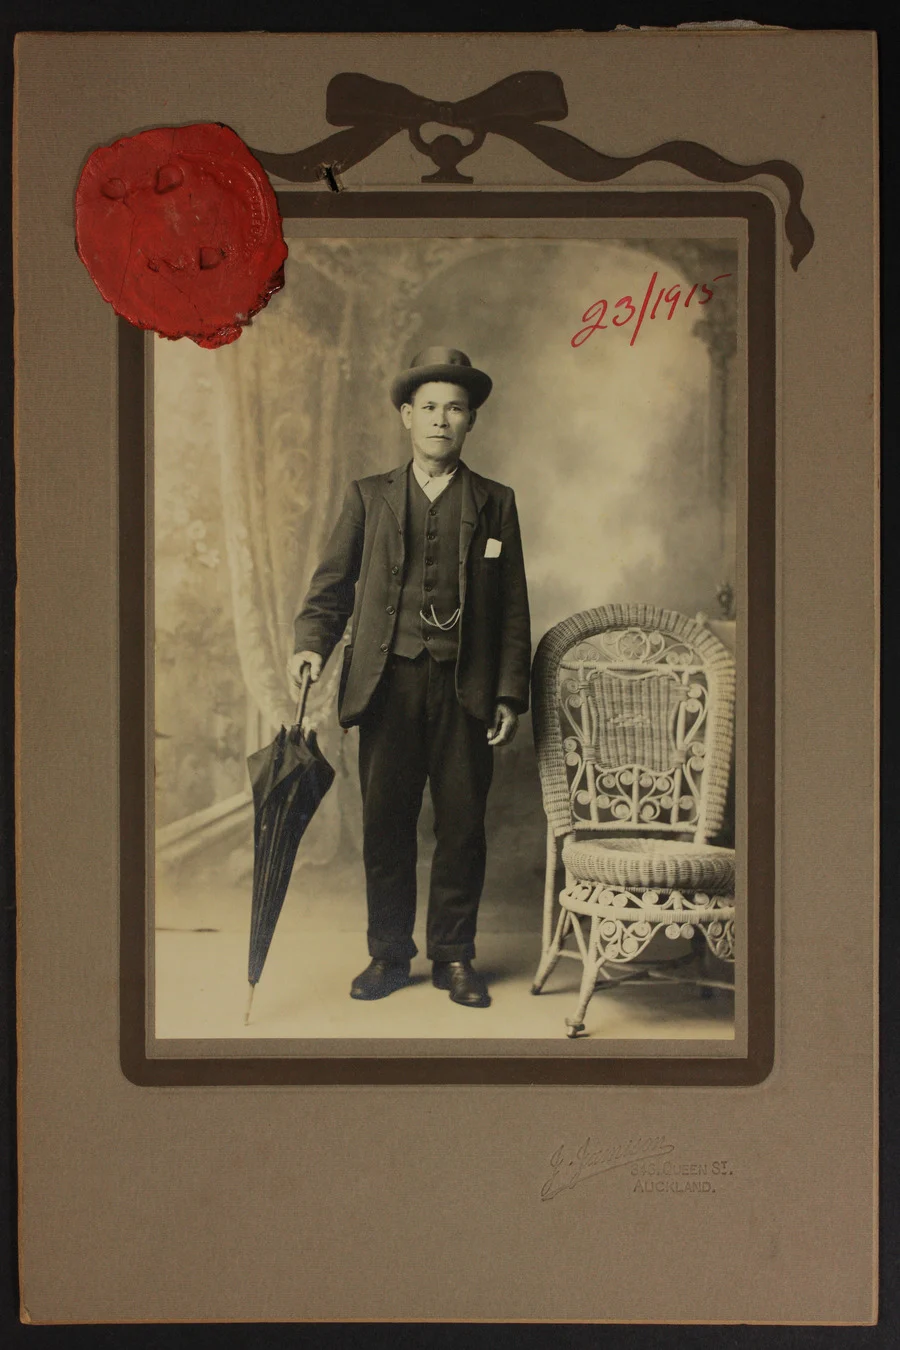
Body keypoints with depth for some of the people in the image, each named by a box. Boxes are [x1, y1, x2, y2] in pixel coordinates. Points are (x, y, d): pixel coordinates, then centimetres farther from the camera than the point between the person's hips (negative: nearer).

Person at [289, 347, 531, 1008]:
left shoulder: (495, 503, 10)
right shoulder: (369, 496, 12)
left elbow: (513, 608, 8)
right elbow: (333, 583, 9)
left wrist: (510, 694, 1)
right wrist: (312, 643, -10)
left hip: (464, 689, 0)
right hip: (388, 681, 1)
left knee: (462, 825, 2)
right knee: (385, 824, 3)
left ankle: (454, 955, 16)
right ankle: (389, 955, 16)